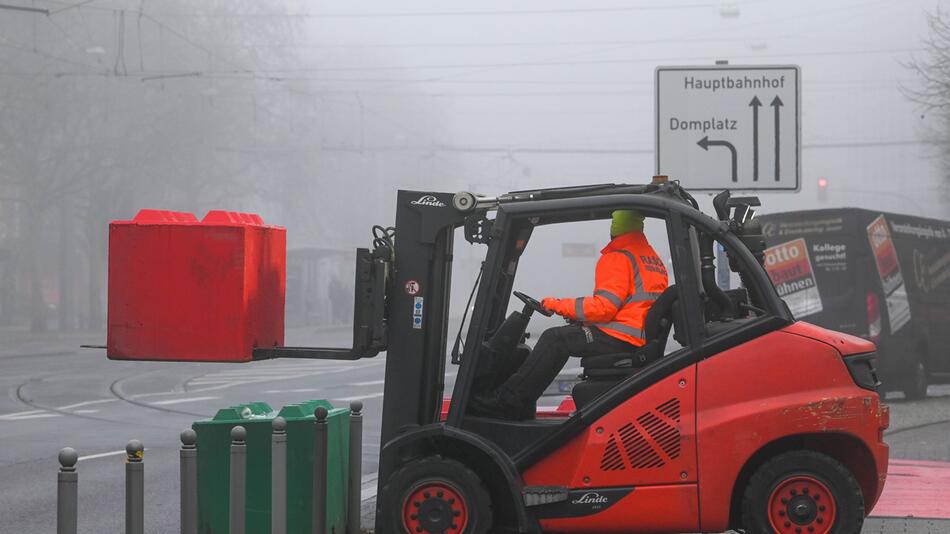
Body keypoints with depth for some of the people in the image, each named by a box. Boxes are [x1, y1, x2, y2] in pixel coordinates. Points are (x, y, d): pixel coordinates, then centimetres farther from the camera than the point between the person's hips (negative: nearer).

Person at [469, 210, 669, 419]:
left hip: (621, 339, -10)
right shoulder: (654, 258, 23)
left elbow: (604, 307, -17)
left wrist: (559, 305, -5)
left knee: (554, 339, -12)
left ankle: (507, 401, -16)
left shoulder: (619, 257, -9)